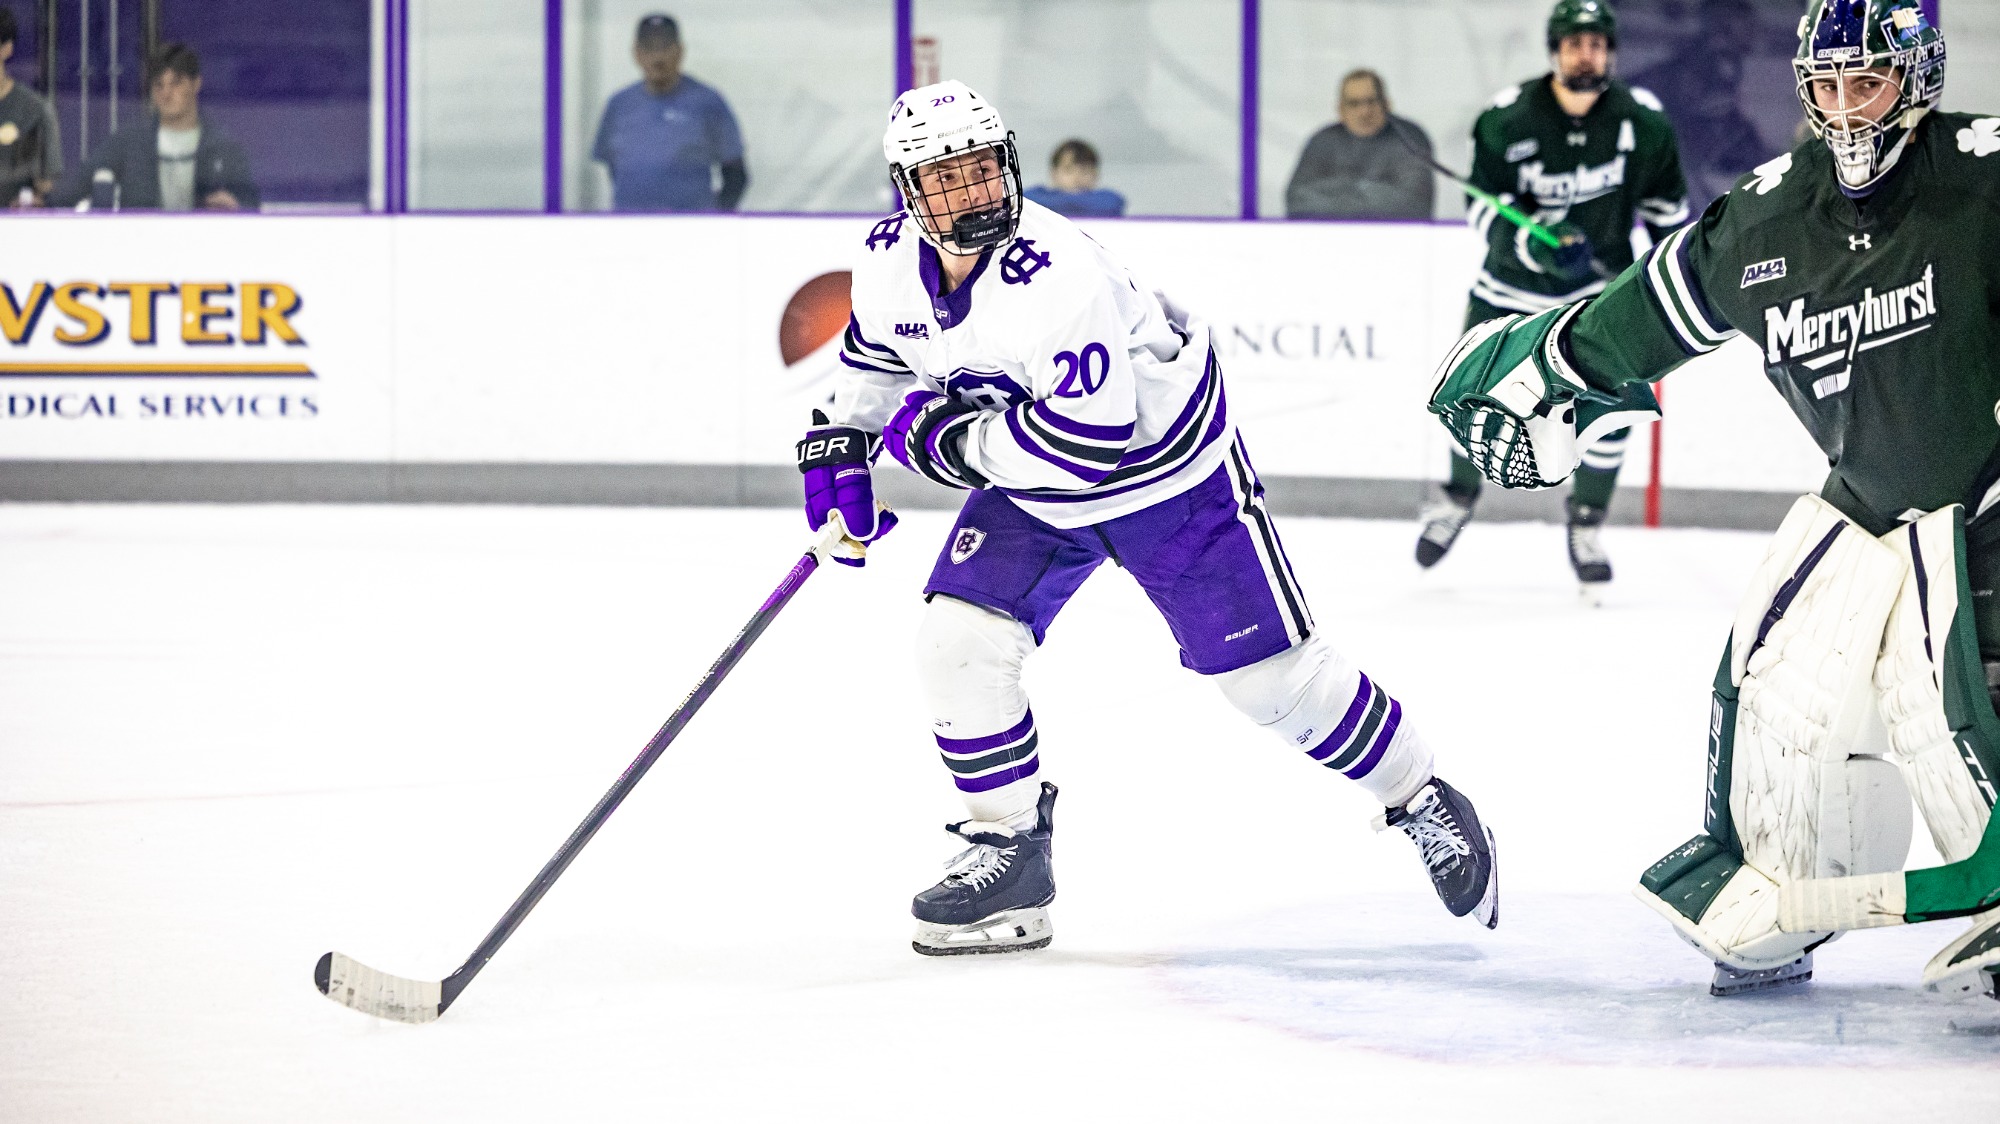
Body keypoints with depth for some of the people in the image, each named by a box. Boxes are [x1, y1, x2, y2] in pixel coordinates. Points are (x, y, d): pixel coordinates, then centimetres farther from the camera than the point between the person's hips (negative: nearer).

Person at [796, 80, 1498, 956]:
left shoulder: (1055, 276, -36)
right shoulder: (891, 261, -12)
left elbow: (1092, 443, -39)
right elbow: (877, 354, 13)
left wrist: (953, 437, -32)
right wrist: (838, 446, 6)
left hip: (1169, 472, -6)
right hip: (1029, 488, 6)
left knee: (1271, 673, -2)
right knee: (959, 644, -10)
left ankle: (1422, 804, 19)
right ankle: (1009, 852, 5)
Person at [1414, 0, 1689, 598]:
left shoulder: (1643, 121, -13)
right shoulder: (1507, 118, -19)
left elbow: (1665, 200, 3)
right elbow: (1484, 205, -16)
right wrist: (1536, 243, -34)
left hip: (1600, 283, 0)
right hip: (1512, 283, 0)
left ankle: (1587, 523, 6)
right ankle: (1458, 496, 37)